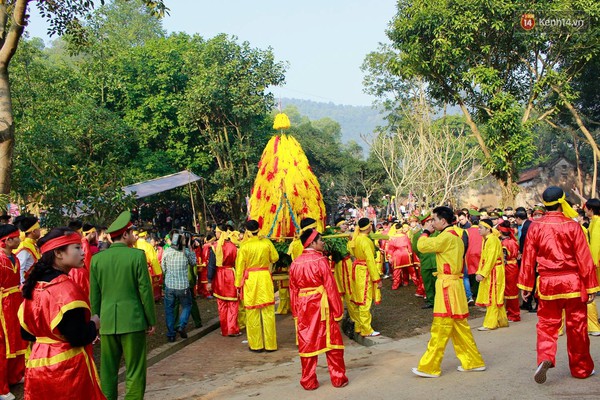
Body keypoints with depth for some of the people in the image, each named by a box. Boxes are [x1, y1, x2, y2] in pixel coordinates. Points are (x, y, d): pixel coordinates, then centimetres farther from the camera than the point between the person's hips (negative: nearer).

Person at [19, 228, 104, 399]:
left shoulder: (34, 285, 4)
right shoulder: (67, 287, -20)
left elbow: (26, 332, 10)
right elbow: (78, 337, -23)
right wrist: (94, 323, -6)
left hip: (38, 365, 8)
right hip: (67, 367, -8)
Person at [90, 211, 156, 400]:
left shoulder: (97, 258, 2)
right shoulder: (137, 255, -9)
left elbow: (94, 295, 6)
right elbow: (145, 291, -7)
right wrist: (151, 320, 3)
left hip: (107, 321, 4)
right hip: (133, 320, -4)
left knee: (108, 370, 13)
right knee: (134, 371, 5)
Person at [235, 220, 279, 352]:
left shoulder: (244, 246, -8)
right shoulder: (266, 242, -3)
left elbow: (240, 266, -5)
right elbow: (275, 258, 7)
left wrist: (238, 284, 3)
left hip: (250, 279, -2)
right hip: (265, 278, 2)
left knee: (252, 313, 8)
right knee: (268, 312, 7)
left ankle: (256, 344, 13)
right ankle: (270, 344, 12)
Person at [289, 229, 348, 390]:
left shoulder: (295, 263, 3)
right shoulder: (320, 260, -12)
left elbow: (293, 290, 6)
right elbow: (330, 287, -11)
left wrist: (296, 312, 13)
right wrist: (338, 310, -4)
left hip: (303, 307, 4)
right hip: (321, 306, -4)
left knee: (307, 342, 11)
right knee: (333, 341, 9)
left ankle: (308, 381, 17)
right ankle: (338, 378, 16)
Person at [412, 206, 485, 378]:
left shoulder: (447, 237, -16)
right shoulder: (455, 236, 15)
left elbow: (422, 246, -18)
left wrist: (426, 231, -5)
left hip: (447, 285, -10)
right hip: (453, 283, 10)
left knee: (440, 328, -4)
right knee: (459, 326, 16)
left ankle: (429, 368, 1)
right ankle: (472, 361, 23)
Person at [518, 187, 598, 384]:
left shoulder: (535, 227, -3)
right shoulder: (572, 226, -8)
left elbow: (528, 258, 0)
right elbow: (584, 259, -6)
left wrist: (526, 285, 7)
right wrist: (591, 286, 1)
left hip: (547, 283, 1)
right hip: (572, 282, -1)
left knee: (546, 324, 9)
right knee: (577, 326, 11)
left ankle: (545, 358, -15)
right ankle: (581, 368, 24)